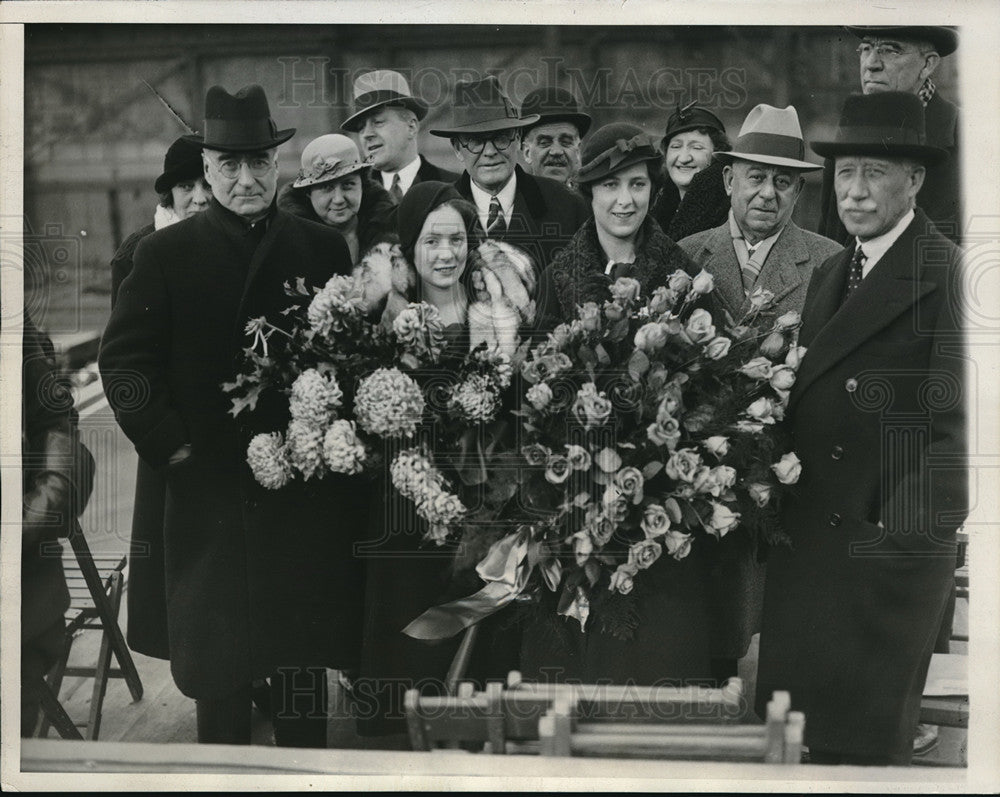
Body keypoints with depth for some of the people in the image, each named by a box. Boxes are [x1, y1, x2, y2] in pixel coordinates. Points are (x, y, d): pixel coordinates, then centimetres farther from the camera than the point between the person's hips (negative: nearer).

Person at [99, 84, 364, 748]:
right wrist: (171, 445, -7)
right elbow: (123, 362, 0)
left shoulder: (323, 249, 6)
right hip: (210, 489, -1)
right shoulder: (166, 254, 2)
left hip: (309, 489, 1)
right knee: (219, 677, 5)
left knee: (306, 661, 9)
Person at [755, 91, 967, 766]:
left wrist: (914, 527, -20)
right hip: (807, 543, 8)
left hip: (889, 549, -8)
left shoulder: (945, 272, -10)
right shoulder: (829, 275, 16)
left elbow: (954, 419, -15)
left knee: (865, 739, -1)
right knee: (803, 726, 11)